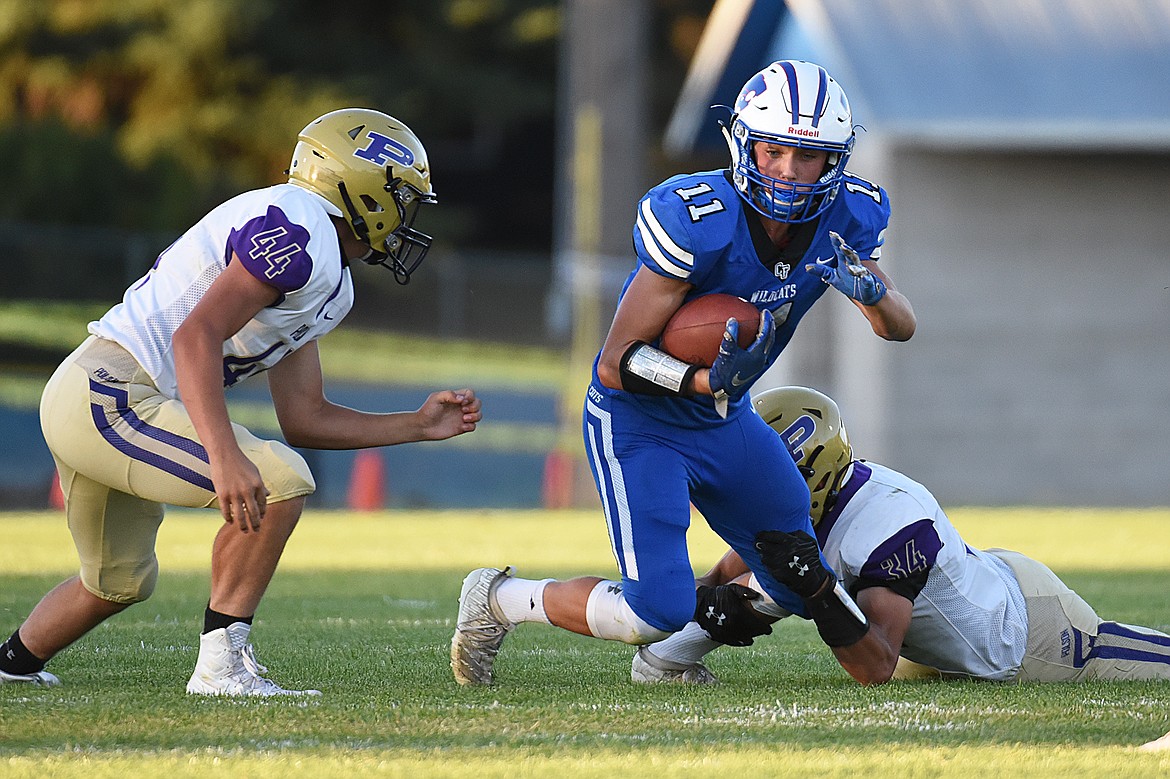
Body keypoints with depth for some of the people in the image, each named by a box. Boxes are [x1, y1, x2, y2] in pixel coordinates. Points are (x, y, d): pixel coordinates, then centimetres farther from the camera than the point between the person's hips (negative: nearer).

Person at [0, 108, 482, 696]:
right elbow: (196, 336, -26)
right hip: (110, 397, -11)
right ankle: (222, 664, -15)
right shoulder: (297, 231, -15)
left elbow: (303, 420, 19)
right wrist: (224, 458, -34)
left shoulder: (326, 280, 17)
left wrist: (418, 427, 17)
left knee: (119, 583, 28)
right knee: (278, 484, -20)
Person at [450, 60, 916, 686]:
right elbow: (618, 361, -27)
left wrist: (873, 292, -28)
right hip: (637, 420, -7)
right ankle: (499, 599, 6)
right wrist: (706, 381, -44)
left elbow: (900, 328, -4)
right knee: (658, 611, -18)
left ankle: (674, 646, 33)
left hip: (726, 421, 7)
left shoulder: (844, 219, -11)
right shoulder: (697, 221, -30)